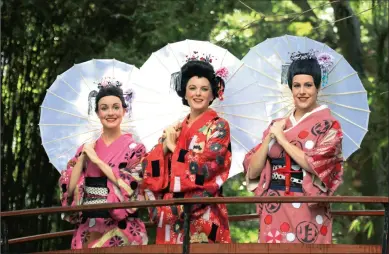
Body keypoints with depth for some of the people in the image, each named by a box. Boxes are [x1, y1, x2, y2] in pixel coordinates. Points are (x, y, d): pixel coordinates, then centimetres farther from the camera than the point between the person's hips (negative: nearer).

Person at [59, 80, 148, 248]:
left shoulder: (134, 149, 1)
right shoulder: (87, 149, 11)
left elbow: (131, 186, -13)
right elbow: (69, 188, 4)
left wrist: (97, 160, -10)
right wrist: (82, 158, -7)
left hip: (120, 232, -3)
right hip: (87, 231, 3)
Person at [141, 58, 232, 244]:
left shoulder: (218, 126, 2)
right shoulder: (174, 130, 17)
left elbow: (205, 166, -13)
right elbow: (149, 167, 9)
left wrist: (174, 148, -2)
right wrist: (165, 146, -8)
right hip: (170, 216, 5)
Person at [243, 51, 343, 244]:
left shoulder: (328, 125, 0)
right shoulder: (277, 125, 13)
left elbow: (315, 164, -16)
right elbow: (252, 170, 7)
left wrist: (282, 139, -8)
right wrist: (269, 138, -6)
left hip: (307, 212, -4)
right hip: (273, 212, 4)